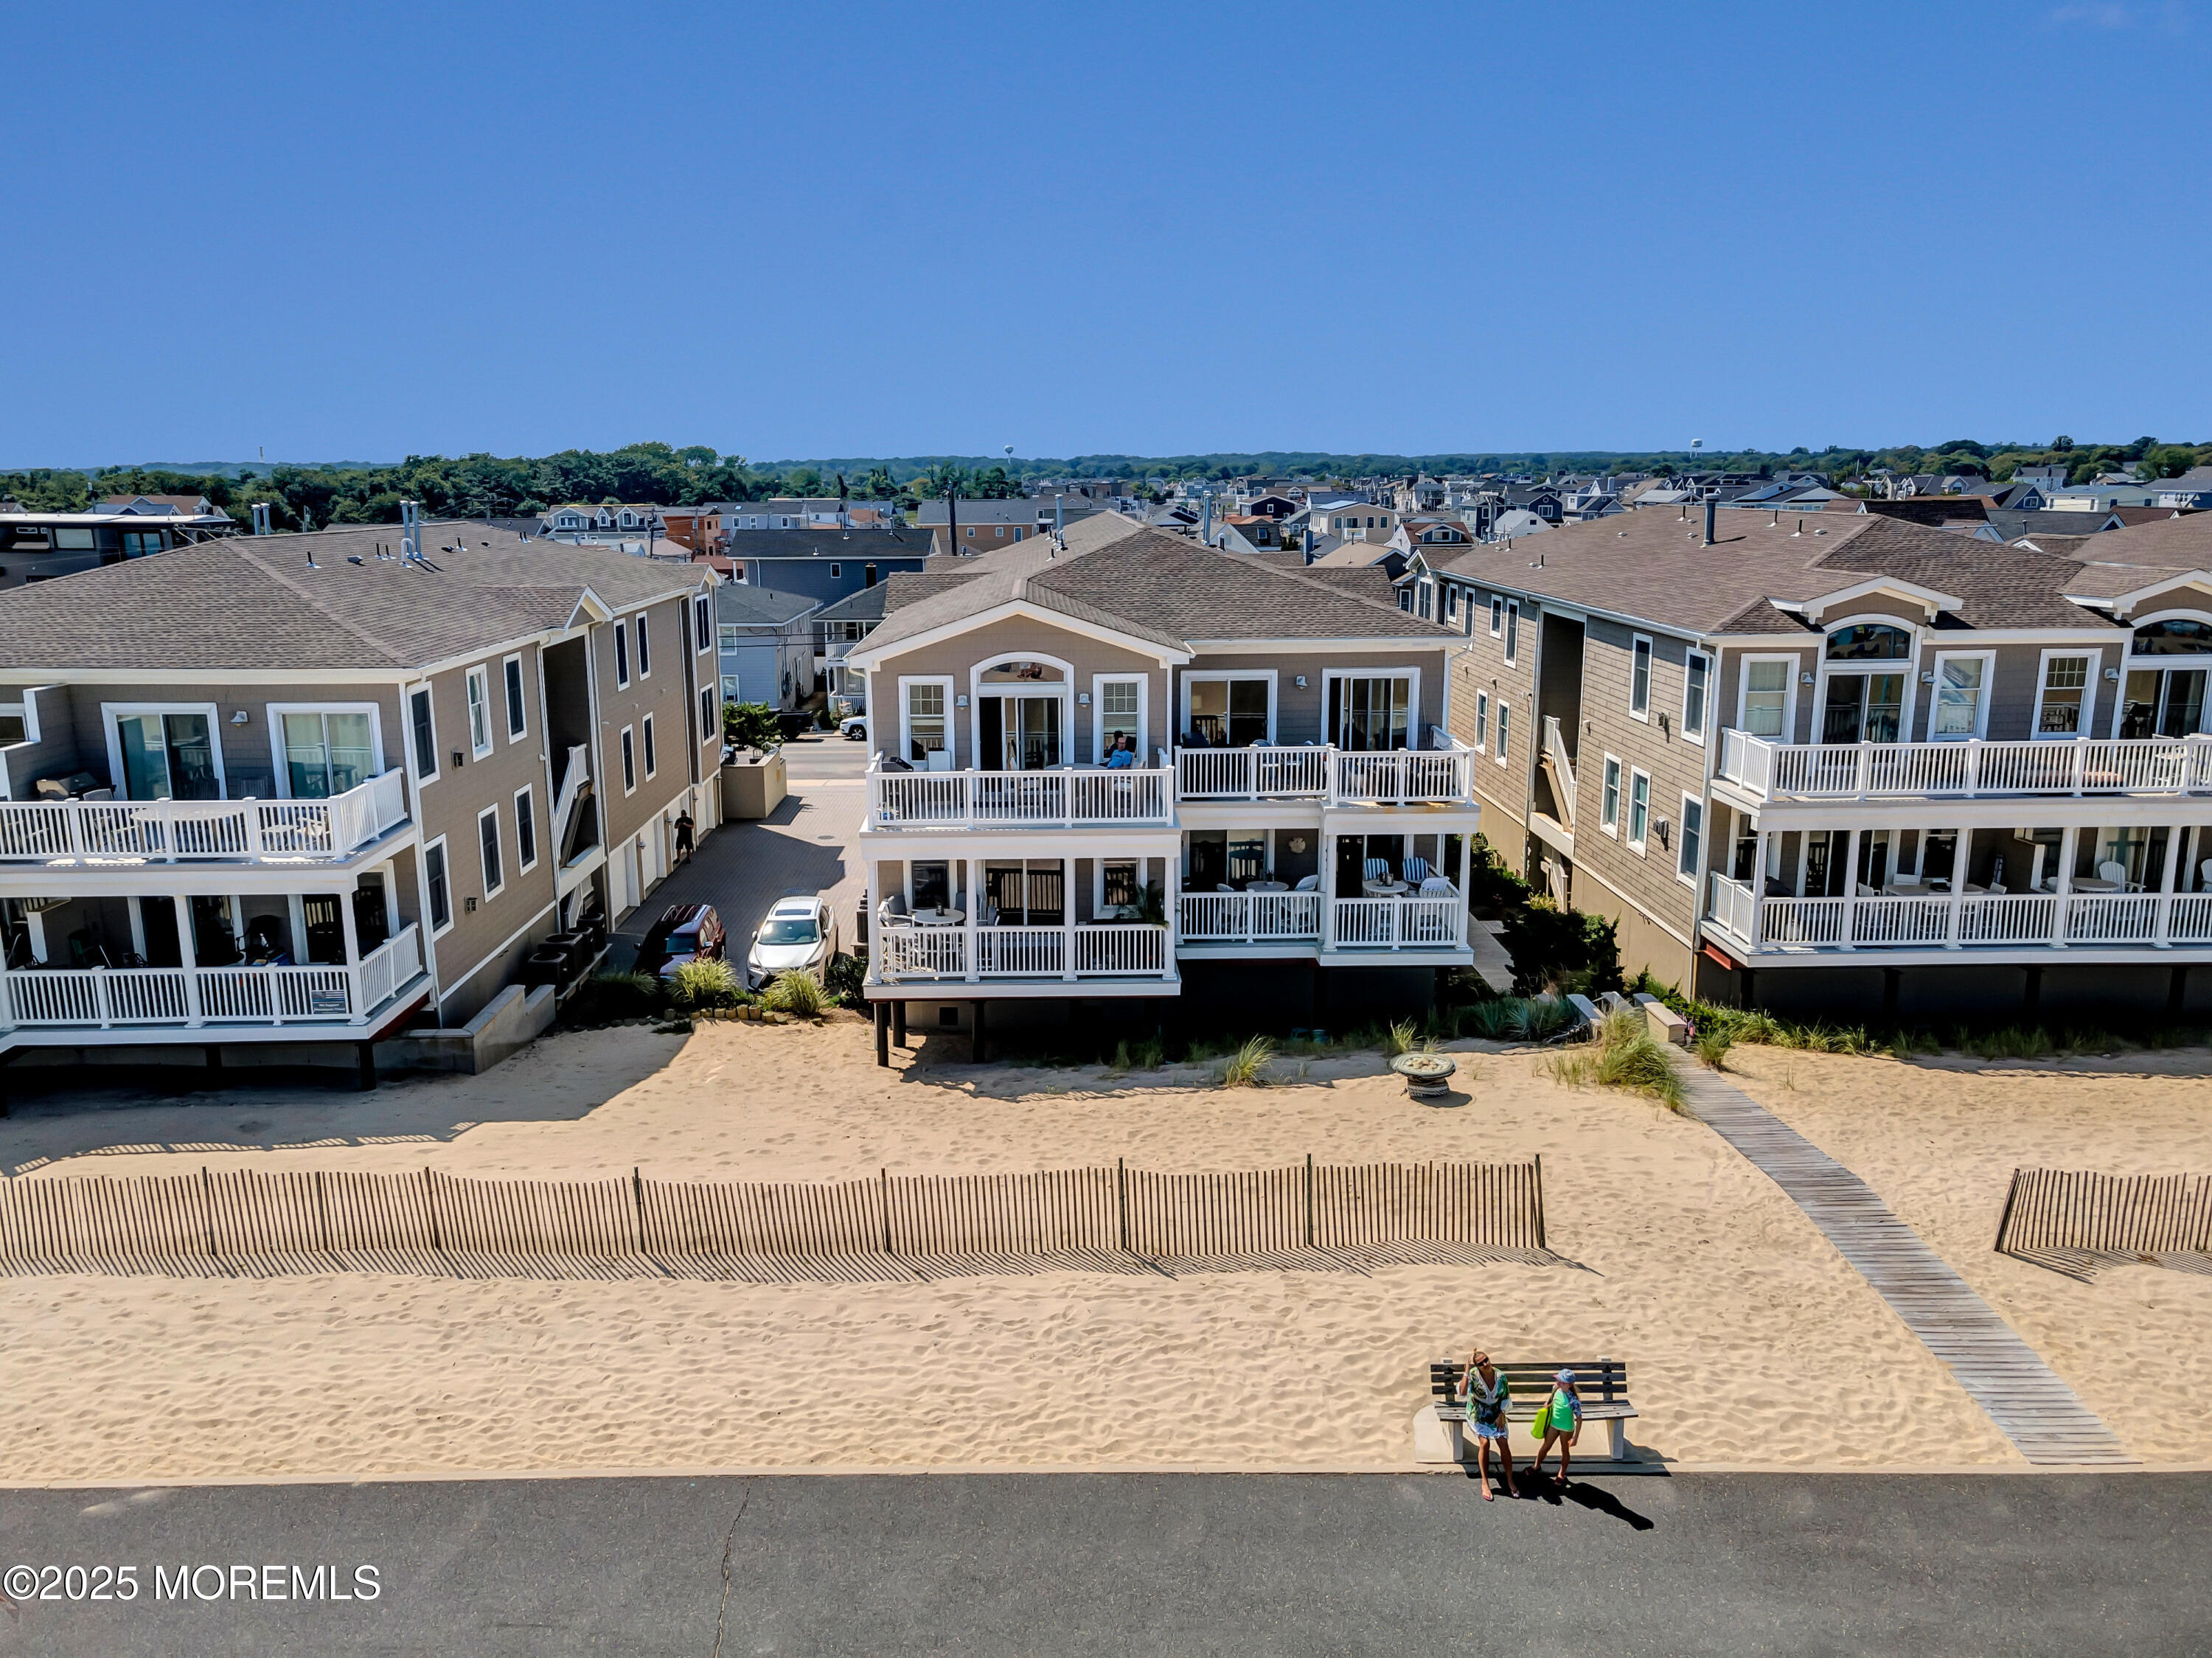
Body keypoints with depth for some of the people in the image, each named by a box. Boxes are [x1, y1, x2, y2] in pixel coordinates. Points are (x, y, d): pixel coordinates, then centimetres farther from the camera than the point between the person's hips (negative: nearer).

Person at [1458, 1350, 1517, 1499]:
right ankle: (1485, 1483, -8)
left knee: (1504, 1443, -8)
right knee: (1484, 1443, -19)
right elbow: (1463, 1393, -36)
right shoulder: (1473, 1375, -20)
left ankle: (1510, 1481, 10)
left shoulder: (1500, 1375, -11)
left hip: (1496, 1415, 3)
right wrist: (1467, 1370, -40)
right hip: (1477, 1415, -3)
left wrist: (1501, 1416, -7)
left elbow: (1506, 1397, 3)